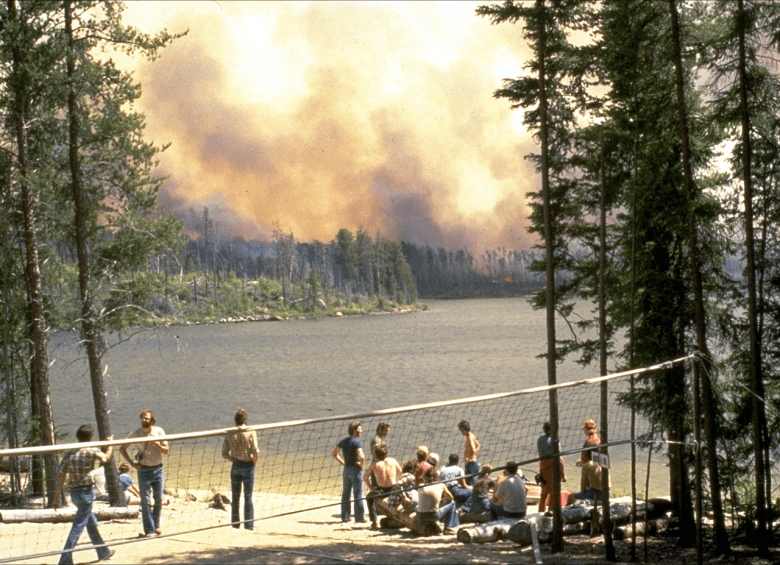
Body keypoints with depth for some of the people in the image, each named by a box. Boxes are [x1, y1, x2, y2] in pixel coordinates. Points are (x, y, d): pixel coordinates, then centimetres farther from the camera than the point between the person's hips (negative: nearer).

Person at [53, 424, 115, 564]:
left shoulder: (69, 454, 4)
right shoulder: (91, 451, -11)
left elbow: (62, 476, 3)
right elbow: (106, 458, 10)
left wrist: (56, 497, 7)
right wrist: (110, 443, 28)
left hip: (74, 493, 7)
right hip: (86, 492, -7)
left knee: (91, 522, 21)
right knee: (78, 527, -5)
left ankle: (103, 552, 35)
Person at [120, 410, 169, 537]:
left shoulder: (159, 431, 0)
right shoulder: (136, 434, -4)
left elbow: (166, 451, -1)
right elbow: (122, 449, 4)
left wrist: (156, 444, -19)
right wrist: (132, 463, -5)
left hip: (158, 469, 2)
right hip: (143, 470, -2)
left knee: (158, 499, 8)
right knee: (146, 501, -5)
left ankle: (156, 525, 24)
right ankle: (149, 529, -2)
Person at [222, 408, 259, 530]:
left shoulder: (230, 434, -2)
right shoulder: (251, 432, -9)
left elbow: (225, 454, -3)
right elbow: (255, 451, -17)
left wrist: (234, 460, 12)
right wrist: (254, 462, 0)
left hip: (235, 466, 2)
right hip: (248, 466, -2)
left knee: (235, 496, 11)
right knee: (248, 496, 4)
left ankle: (235, 523, 14)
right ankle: (249, 524, 3)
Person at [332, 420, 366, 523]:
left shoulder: (344, 441, 7)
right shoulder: (357, 442, -16)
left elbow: (334, 454, 15)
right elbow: (361, 457, -30)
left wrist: (343, 462, 11)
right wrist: (361, 464, -11)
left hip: (346, 469, 7)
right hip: (355, 469, -7)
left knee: (345, 494, 12)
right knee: (358, 494, 0)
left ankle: (345, 516, 16)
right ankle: (359, 517, 2)